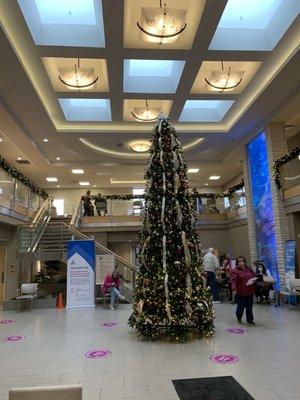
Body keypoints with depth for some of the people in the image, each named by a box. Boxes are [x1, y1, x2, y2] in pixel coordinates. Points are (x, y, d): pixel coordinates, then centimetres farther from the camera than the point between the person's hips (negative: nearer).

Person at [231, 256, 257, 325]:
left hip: (250, 291, 5)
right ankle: (239, 318, 27)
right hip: (240, 292, -5)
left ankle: (250, 320, 22)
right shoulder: (235, 271, -10)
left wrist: (254, 280, -5)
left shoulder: (249, 269, 9)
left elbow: (254, 276, 18)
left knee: (249, 306, 10)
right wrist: (234, 289, -31)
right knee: (241, 306, 3)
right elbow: (233, 280, -19)